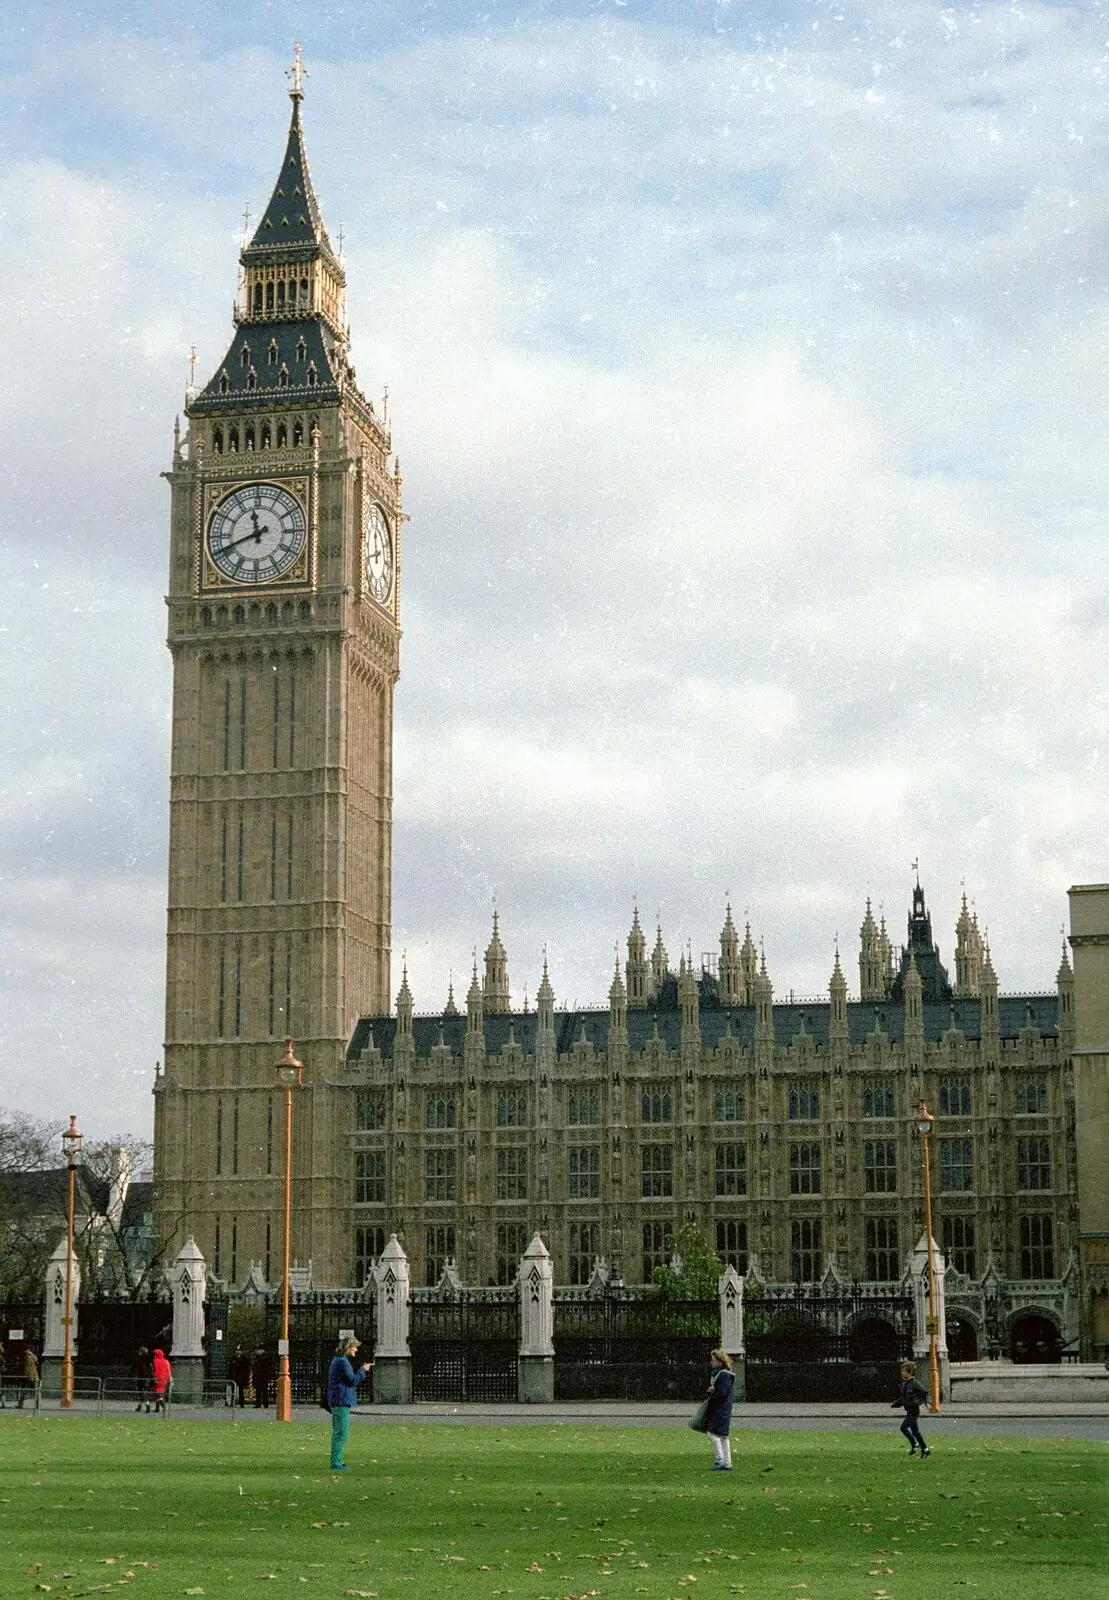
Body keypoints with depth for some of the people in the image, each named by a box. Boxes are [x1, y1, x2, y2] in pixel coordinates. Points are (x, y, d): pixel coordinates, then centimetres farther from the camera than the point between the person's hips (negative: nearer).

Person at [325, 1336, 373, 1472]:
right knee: (341, 1433, -7)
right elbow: (352, 1380, -17)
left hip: (336, 1401, 11)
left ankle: (336, 1463, 21)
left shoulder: (337, 1360, 17)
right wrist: (363, 1370, -4)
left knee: (338, 1432, 16)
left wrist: (364, 1369, 18)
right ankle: (336, 1464, -7)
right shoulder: (342, 1361, -15)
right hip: (342, 1401, -11)